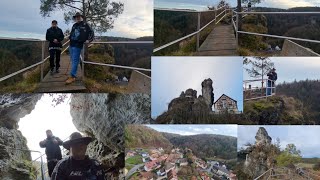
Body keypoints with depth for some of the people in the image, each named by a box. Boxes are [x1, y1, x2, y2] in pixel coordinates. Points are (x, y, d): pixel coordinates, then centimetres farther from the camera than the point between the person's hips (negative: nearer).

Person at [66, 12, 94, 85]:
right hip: (71, 45, 7)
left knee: (75, 61, -10)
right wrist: (70, 38, 18)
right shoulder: (74, 25, 16)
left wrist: (89, 40, -9)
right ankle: (73, 75, 21)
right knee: (73, 60, 13)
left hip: (77, 46, -7)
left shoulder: (85, 25, -3)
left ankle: (72, 76, -12)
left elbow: (91, 32, -2)